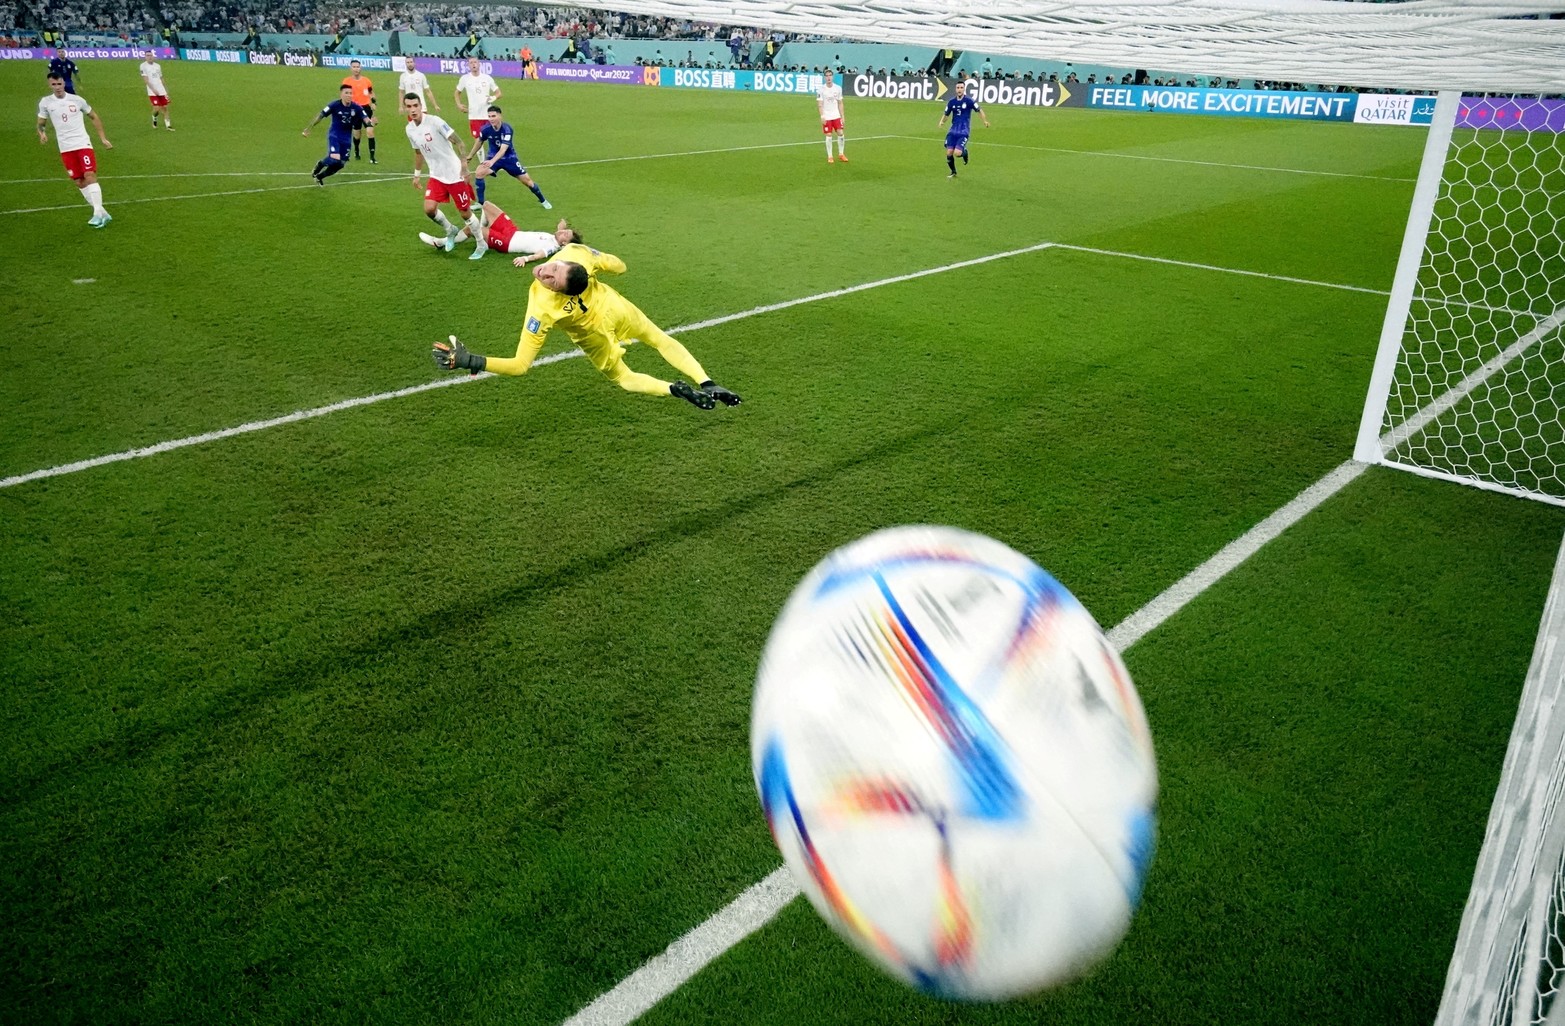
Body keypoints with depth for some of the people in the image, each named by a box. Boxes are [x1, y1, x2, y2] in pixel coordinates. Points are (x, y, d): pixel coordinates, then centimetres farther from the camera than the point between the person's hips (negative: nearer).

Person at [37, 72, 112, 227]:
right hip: (65, 149, 2)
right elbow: (41, 123, 12)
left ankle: (98, 212, -20)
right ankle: (102, 213, 7)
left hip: (83, 144, -2)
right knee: (79, 182, 1)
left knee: (90, 176, -18)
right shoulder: (45, 103, 4)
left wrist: (103, 138, 9)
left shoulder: (77, 100, 2)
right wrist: (42, 133, -11)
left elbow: (94, 117, 14)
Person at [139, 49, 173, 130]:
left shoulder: (158, 66, 12)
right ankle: (154, 118, 20)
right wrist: (153, 89, -18)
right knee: (157, 108, -12)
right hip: (152, 91, -4)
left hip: (162, 90, 4)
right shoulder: (143, 66, -3)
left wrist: (166, 90, 15)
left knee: (165, 107, 1)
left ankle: (168, 125, 7)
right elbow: (145, 79, -9)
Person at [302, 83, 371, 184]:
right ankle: (319, 164, 11)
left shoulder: (356, 108, -10)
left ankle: (319, 176, 32)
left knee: (340, 164, 8)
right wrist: (309, 128, -3)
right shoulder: (335, 105, -15)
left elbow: (366, 119, -19)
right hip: (334, 135, -4)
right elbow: (320, 116, -7)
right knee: (334, 159, -24)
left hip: (347, 139, 4)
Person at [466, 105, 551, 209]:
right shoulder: (486, 128, -17)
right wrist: (469, 156, 13)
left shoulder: (507, 129, -28)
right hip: (493, 157, 2)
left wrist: (492, 161, -55)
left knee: (527, 180, 0)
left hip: (509, 158, -2)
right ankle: (480, 203, -9)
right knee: (479, 172, -21)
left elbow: (503, 149, -39)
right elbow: (479, 141, 4)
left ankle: (543, 201, 25)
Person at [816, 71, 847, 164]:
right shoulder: (821, 90, -6)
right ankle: (829, 156, 8)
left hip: (836, 116, 3)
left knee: (840, 133, -2)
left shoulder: (838, 88, 3)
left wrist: (842, 116, 5)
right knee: (829, 135, -3)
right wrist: (822, 116, -16)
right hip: (826, 117, -3)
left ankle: (841, 154, 13)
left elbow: (840, 103, 8)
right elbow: (819, 104, -7)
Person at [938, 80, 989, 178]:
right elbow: (946, 114, 14)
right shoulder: (951, 102, 4)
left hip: (964, 132, -4)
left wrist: (985, 121, -10)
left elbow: (979, 110, 1)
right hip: (953, 130, 4)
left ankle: (964, 152, 20)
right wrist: (941, 121, -6)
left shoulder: (969, 100, -7)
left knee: (957, 153, -18)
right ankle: (953, 172, 21)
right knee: (949, 153, -3)